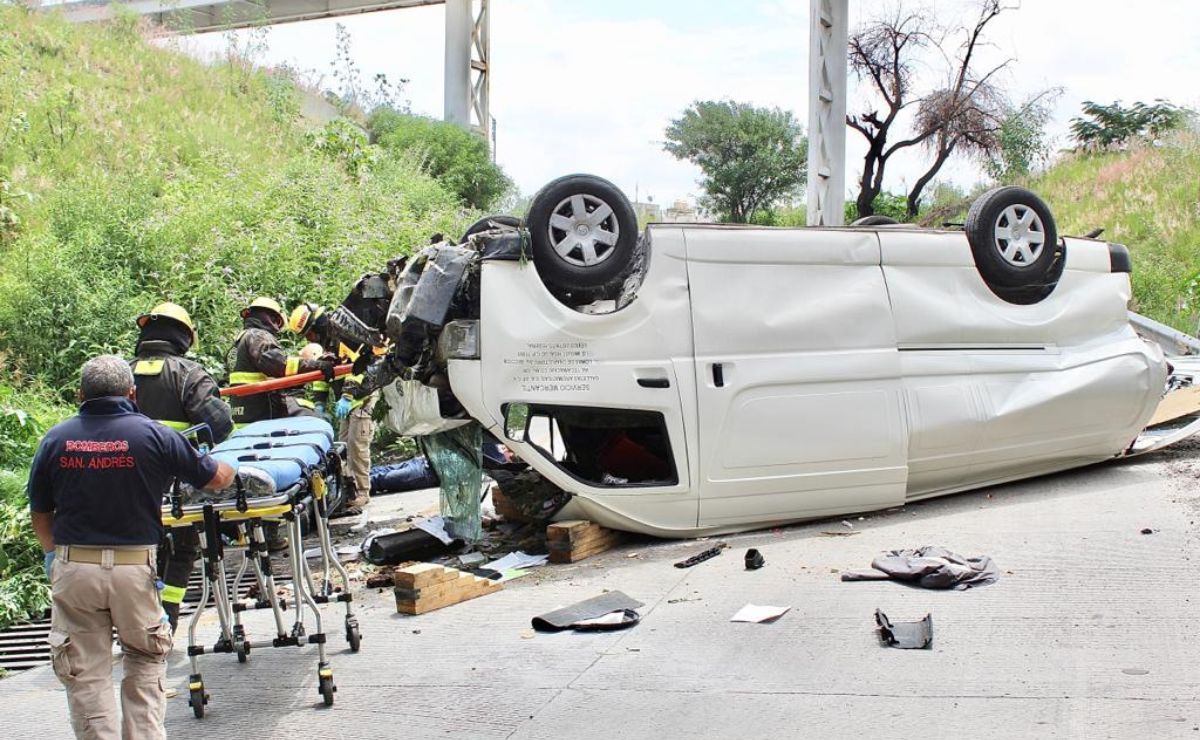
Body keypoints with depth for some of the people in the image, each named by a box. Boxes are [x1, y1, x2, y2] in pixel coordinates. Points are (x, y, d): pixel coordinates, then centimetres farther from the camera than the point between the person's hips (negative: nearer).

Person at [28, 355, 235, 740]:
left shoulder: (56, 439, 1)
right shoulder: (154, 435, -5)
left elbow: (40, 515, 9)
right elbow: (216, 479, 5)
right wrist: (230, 468, 29)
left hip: (73, 569, 1)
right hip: (135, 567, -1)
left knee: (85, 673, 9)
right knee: (145, 662, 18)